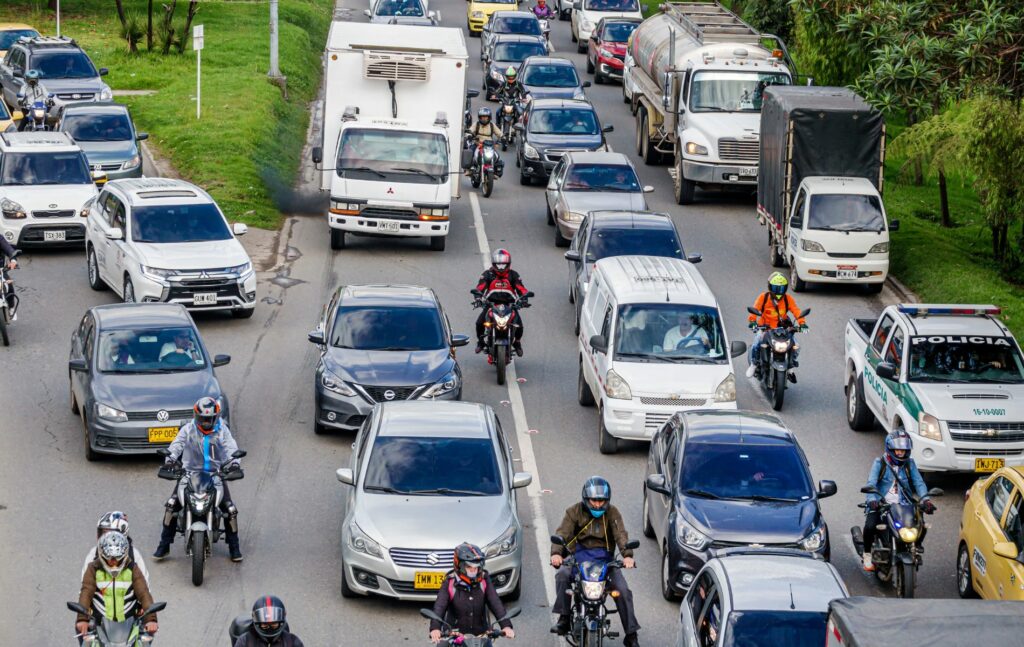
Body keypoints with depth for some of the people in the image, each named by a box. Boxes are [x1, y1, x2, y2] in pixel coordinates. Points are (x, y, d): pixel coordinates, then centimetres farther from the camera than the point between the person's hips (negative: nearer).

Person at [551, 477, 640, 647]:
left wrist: (627, 555, -32)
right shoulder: (574, 511, 2)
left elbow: (620, 534, -12)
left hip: (604, 558, 0)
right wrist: (556, 553, -32)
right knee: (562, 575, -31)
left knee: (623, 591, -16)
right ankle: (563, 618, -23)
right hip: (578, 556, 0)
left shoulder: (612, 513, 3)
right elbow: (562, 533, -11)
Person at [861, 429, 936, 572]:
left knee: (921, 528, -17)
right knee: (870, 526, -30)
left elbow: (918, 483, 0)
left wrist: (925, 500, -19)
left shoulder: (909, 464, 10)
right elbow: (871, 483, -11)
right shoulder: (879, 463, 1)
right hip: (881, 505, -3)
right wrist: (872, 500, -31)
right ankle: (868, 554, -1)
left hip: (903, 506, 3)